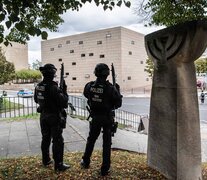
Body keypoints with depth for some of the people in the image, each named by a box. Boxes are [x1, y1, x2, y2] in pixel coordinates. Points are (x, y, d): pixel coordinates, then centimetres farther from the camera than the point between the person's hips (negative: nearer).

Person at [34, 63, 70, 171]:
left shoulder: (38, 86, -1)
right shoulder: (53, 87, -24)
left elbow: (36, 100, 15)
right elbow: (64, 103, -22)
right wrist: (64, 91, -11)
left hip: (43, 116, 7)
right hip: (54, 117, -7)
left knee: (45, 138, 19)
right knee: (57, 141, 2)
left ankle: (46, 160, 32)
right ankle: (58, 165, 8)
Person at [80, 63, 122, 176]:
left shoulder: (89, 86, -9)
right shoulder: (110, 88, -20)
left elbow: (86, 95, 12)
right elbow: (118, 103, -11)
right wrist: (117, 90, 1)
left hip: (95, 117, 4)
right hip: (107, 118, -3)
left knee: (91, 139, 22)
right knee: (106, 142, 9)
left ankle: (85, 162, 37)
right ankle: (105, 169, 17)